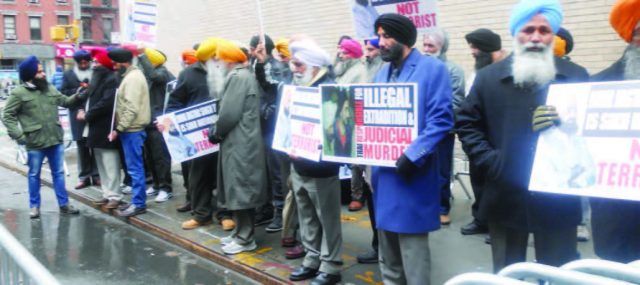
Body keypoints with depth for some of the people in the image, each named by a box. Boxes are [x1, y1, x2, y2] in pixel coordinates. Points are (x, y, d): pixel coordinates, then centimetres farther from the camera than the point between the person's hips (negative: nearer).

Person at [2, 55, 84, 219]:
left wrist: (76, 97, -1)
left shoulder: (50, 89, 7)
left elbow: (64, 101, 19)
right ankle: (34, 206, 23)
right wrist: (17, 135, -14)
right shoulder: (19, 93, -8)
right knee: (34, 175, 10)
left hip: (55, 139, 4)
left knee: (59, 173, 10)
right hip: (35, 143, -4)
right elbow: (7, 115, -5)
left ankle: (64, 204, 19)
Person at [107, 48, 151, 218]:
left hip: (132, 129, -10)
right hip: (132, 128, 10)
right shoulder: (131, 75, 17)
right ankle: (137, 200, 20)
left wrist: (118, 129, -19)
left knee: (134, 167, -6)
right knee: (135, 167, 13)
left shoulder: (132, 78, -16)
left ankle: (138, 204, -1)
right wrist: (121, 128, 16)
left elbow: (131, 109, -22)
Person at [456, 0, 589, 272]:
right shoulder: (488, 77, 5)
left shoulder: (577, 76, 4)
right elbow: (466, 124, 6)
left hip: (558, 199, 0)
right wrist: (490, 162, -5)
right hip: (506, 197, 1)